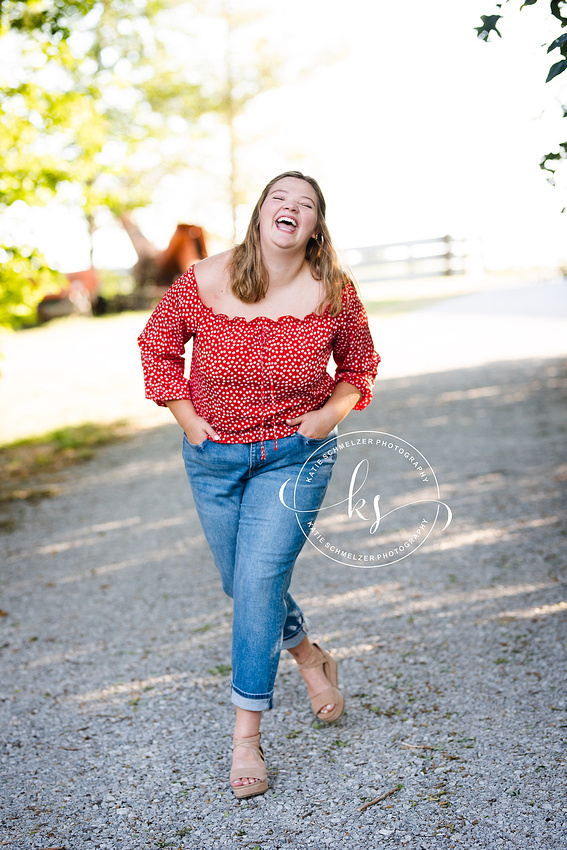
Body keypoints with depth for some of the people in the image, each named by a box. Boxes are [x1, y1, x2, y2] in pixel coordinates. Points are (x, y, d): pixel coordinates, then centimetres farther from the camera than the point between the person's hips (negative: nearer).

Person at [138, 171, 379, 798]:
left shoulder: (334, 293, -11)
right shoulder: (204, 282, -12)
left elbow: (359, 364, 7)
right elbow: (157, 344, 4)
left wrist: (332, 413, -10)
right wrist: (185, 416, -4)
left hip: (296, 456, -2)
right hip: (214, 456, 3)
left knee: (260, 580, -11)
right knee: (242, 583, 13)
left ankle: (246, 734, 4)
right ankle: (309, 657, 43)